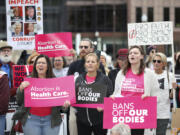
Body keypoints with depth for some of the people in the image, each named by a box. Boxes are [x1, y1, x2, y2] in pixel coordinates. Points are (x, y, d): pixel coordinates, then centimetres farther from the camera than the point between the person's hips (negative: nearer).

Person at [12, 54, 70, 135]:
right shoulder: (28, 80, 7)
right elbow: (19, 101, 7)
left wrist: (65, 103, -10)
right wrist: (21, 89, -11)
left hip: (51, 119, 0)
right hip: (31, 119, 0)